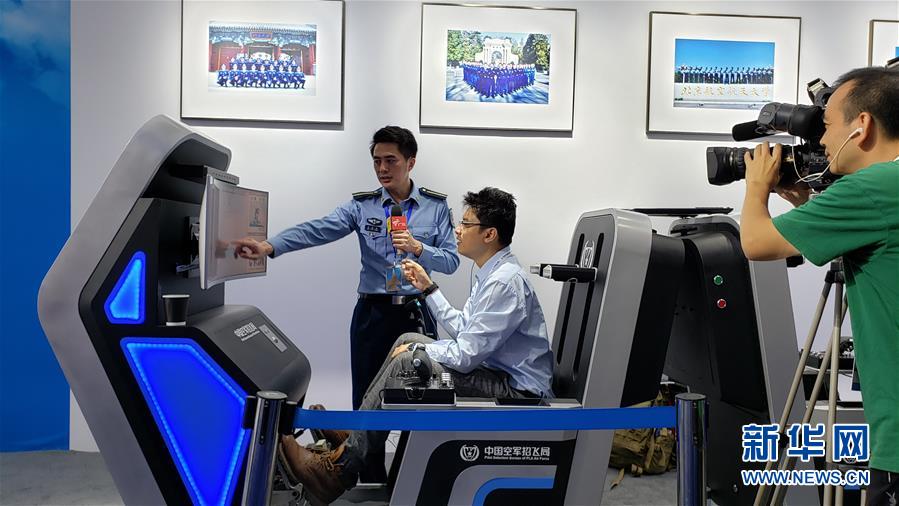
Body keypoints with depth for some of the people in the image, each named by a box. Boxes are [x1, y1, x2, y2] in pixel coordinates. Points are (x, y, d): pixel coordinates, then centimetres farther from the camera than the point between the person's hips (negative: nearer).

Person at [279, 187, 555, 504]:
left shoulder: (505, 282, -23)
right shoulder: (492, 273, 9)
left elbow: (467, 355, -23)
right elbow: (462, 329, 13)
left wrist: (414, 352, -9)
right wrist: (428, 288, 11)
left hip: (516, 392, -10)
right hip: (497, 370, 10)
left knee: (407, 360, -21)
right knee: (408, 339, 9)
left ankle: (341, 469, -12)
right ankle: (353, 436, 10)